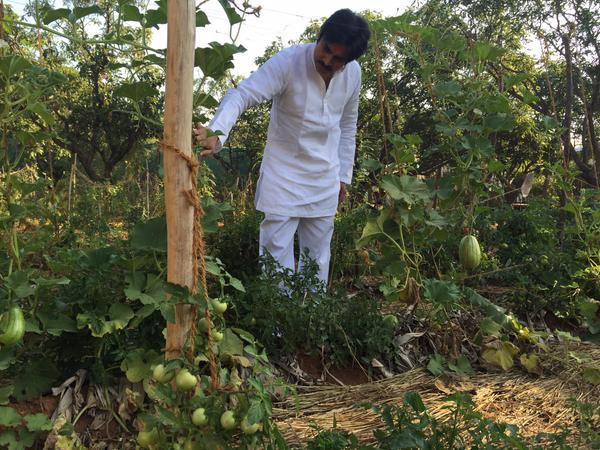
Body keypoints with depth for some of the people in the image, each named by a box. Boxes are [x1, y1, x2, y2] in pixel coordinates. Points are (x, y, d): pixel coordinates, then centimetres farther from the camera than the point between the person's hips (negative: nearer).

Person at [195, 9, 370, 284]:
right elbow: (241, 95, -29)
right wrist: (217, 134, -48)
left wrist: (344, 175, 11)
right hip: (283, 178, -4)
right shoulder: (288, 62, -19)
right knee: (277, 255, -4)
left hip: (324, 182, 5)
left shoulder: (353, 74, -2)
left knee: (318, 258, 14)